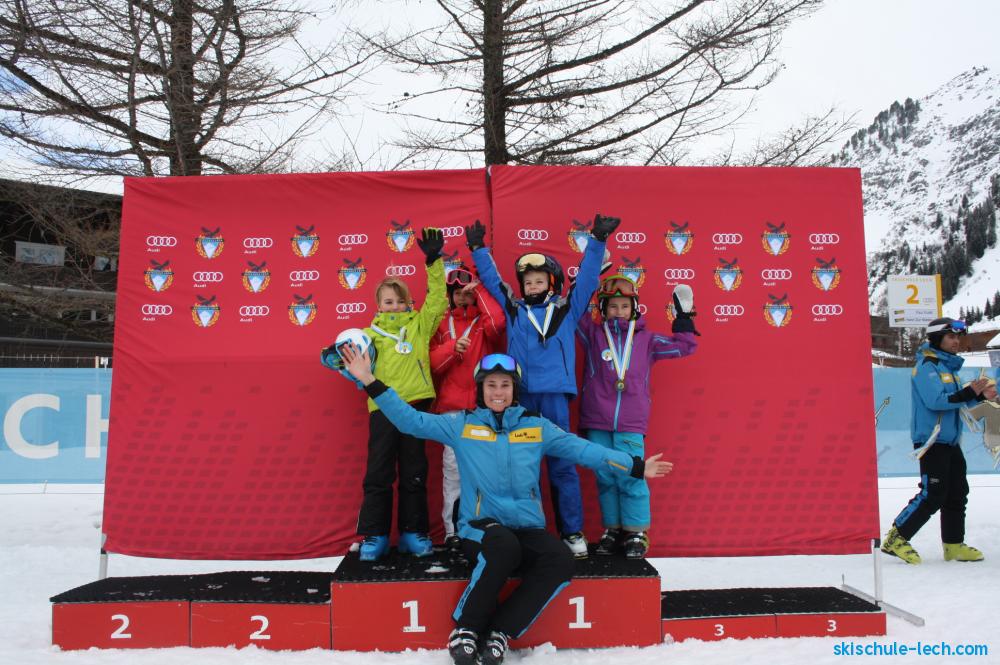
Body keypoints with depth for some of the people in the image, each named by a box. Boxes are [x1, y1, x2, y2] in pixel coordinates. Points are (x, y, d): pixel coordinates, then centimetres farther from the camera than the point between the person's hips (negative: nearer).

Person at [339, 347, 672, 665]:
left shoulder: (537, 427, 9)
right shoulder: (460, 424, 4)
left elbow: (581, 449, 8)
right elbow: (411, 420, 0)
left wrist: (635, 466, 5)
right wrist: (370, 382, -8)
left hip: (527, 529, 3)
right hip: (480, 527, -3)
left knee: (561, 560, -27)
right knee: (504, 546, -37)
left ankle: (499, 633, -14)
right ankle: (465, 629, -16)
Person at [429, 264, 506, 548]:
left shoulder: (484, 321, 10)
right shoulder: (441, 324, 13)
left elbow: (498, 322, -15)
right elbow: (432, 363, 5)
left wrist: (479, 292, -5)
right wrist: (453, 347, -13)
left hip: (483, 404, -1)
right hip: (451, 406, 1)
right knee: (452, 465, -2)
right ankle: (452, 529, 5)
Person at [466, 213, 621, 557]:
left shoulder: (567, 308, 9)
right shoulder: (512, 308, 13)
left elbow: (587, 276, 7)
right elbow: (491, 278, 20)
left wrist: (597, 241, 1)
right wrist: (478, 248, 19)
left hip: (554, 396, -1)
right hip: (520, 396, 2)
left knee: (562, 465, 2)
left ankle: (572, 532, 10)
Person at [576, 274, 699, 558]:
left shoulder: (646, 339, 9)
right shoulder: (592, 333, 8)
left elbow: (684, 346, 15)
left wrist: (683, 317, 10)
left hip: (631, 425, -1)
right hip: (597, 423, 1)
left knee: (631, 478, -3)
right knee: (605, 478, 7)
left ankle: (636, 533, 11)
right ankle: (612, 530, 20)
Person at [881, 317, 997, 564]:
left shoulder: (948, 365, 17)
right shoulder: (926, 366, -13)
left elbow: (955, 400, 20)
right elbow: (935, 400, -23)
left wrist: (980, 395, 5)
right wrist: (969, 392, -22)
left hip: (950, 440, 10)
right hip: (931, 440, -10)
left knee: (957, 493, 12)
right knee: (932, 495, -11)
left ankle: (954, 545, 22)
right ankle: (896, 538, -3)